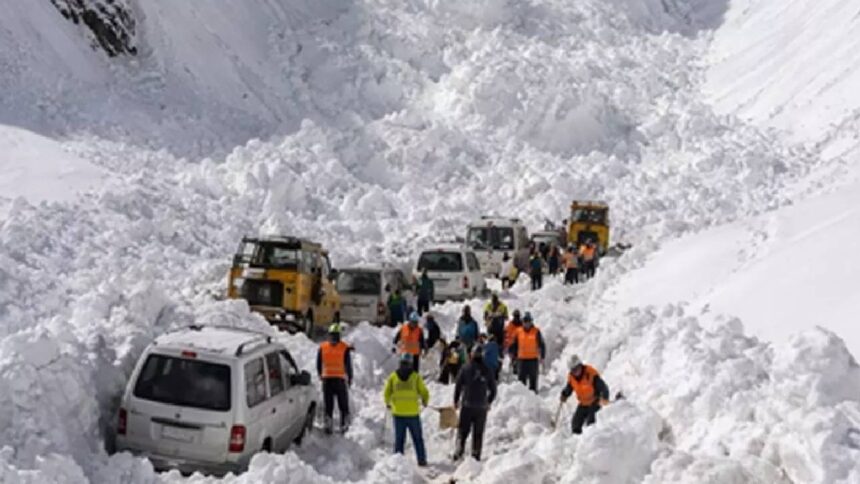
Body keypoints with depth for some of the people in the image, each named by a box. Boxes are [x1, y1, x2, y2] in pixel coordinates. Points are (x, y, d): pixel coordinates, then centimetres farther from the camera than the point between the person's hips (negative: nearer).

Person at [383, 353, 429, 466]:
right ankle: (421, 460, 10)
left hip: (398, 413, 1)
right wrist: (425, 401, 19)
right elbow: (424, 392, -2)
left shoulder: (393, 376, -1)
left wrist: (388, 403, 22)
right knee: (418, 438, 10)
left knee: (399, 439, 10)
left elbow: (386, 392, 2)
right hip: (413, 413, -1)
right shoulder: (415, 376, -5)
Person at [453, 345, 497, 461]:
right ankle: (476, 455, 9)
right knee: (478, 433, 9)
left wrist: (456, 401, 11)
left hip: (467, 405, -1)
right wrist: (489, 402, 20)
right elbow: (493, 389, 5)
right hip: (482, 407, 1)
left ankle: (459, 453, -2)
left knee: (463, 431, 7)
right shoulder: (487, 371, -1)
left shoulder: (466, 368, -5)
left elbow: (458, 386, -2)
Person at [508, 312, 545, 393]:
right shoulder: (519, 332, 5)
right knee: (521, 380, 5)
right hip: (521, 360, 2)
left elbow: (542, 345, -1)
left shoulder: (536, 332, -3)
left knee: (533, 379, 3)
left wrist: (542, 357, -6)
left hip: (533, 359, -2)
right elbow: (514, 345, 14)